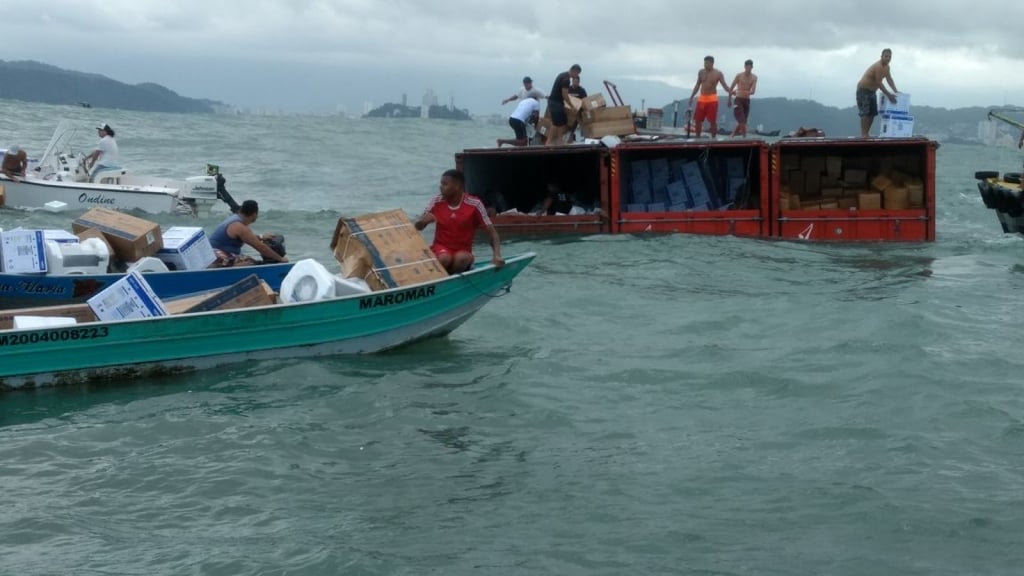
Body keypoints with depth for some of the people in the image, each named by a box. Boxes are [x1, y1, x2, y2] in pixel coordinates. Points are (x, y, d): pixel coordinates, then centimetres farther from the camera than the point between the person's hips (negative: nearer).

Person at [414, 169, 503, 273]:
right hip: (441, 248, 1)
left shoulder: (474, 205, -13)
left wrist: (497, 256, -27)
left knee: (462, 258, -35)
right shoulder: (436, 202, -5)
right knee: (445, 258, -34)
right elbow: (418, 227, 2)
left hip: (463, 251, 0)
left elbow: (491, 232, -11)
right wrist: (424, 221, -23)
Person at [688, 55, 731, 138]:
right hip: (701, 99, 4)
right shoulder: (701, 72, 8)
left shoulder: (718, 73, -4)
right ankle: (698, 138, 15)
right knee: (698, 120, 4)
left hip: (712, 99, -4)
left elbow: (724, 85, -9)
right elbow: (697, 85, 16)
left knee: (713, 121, -4)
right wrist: (691, 97, 13)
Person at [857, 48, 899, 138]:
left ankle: (866, 133, 11)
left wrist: (896, 91, -1)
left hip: (872, 91, 10)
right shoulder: (878, 66, -25)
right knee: (865, 113, -16)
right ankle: (863, 135, -20)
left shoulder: (887, 67, 8)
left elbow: (889, 79, 12)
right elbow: (879, 83, -27)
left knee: (872, 113, 6)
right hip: (863, 90, -10)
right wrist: (888, 95, -25)